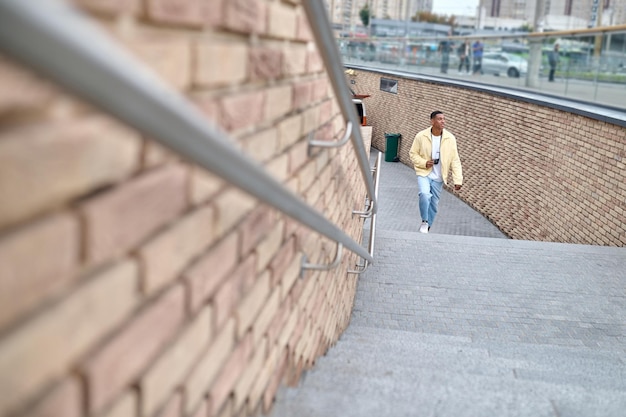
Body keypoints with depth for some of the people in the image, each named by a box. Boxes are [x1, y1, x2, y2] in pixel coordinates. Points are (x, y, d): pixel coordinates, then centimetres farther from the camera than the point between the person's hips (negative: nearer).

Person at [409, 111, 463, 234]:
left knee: (434, 204, 9)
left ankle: (427, 227, 28)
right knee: (425, 195, -28)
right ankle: (424, 221, -6)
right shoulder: (421, 136, -10)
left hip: (438, 177, 3)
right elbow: (413, 153, 1)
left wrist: (458, 179, -9)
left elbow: (455, 160, -4)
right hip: (424, 173, -3)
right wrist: (424, 163, -17)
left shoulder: (450, 138, -6)